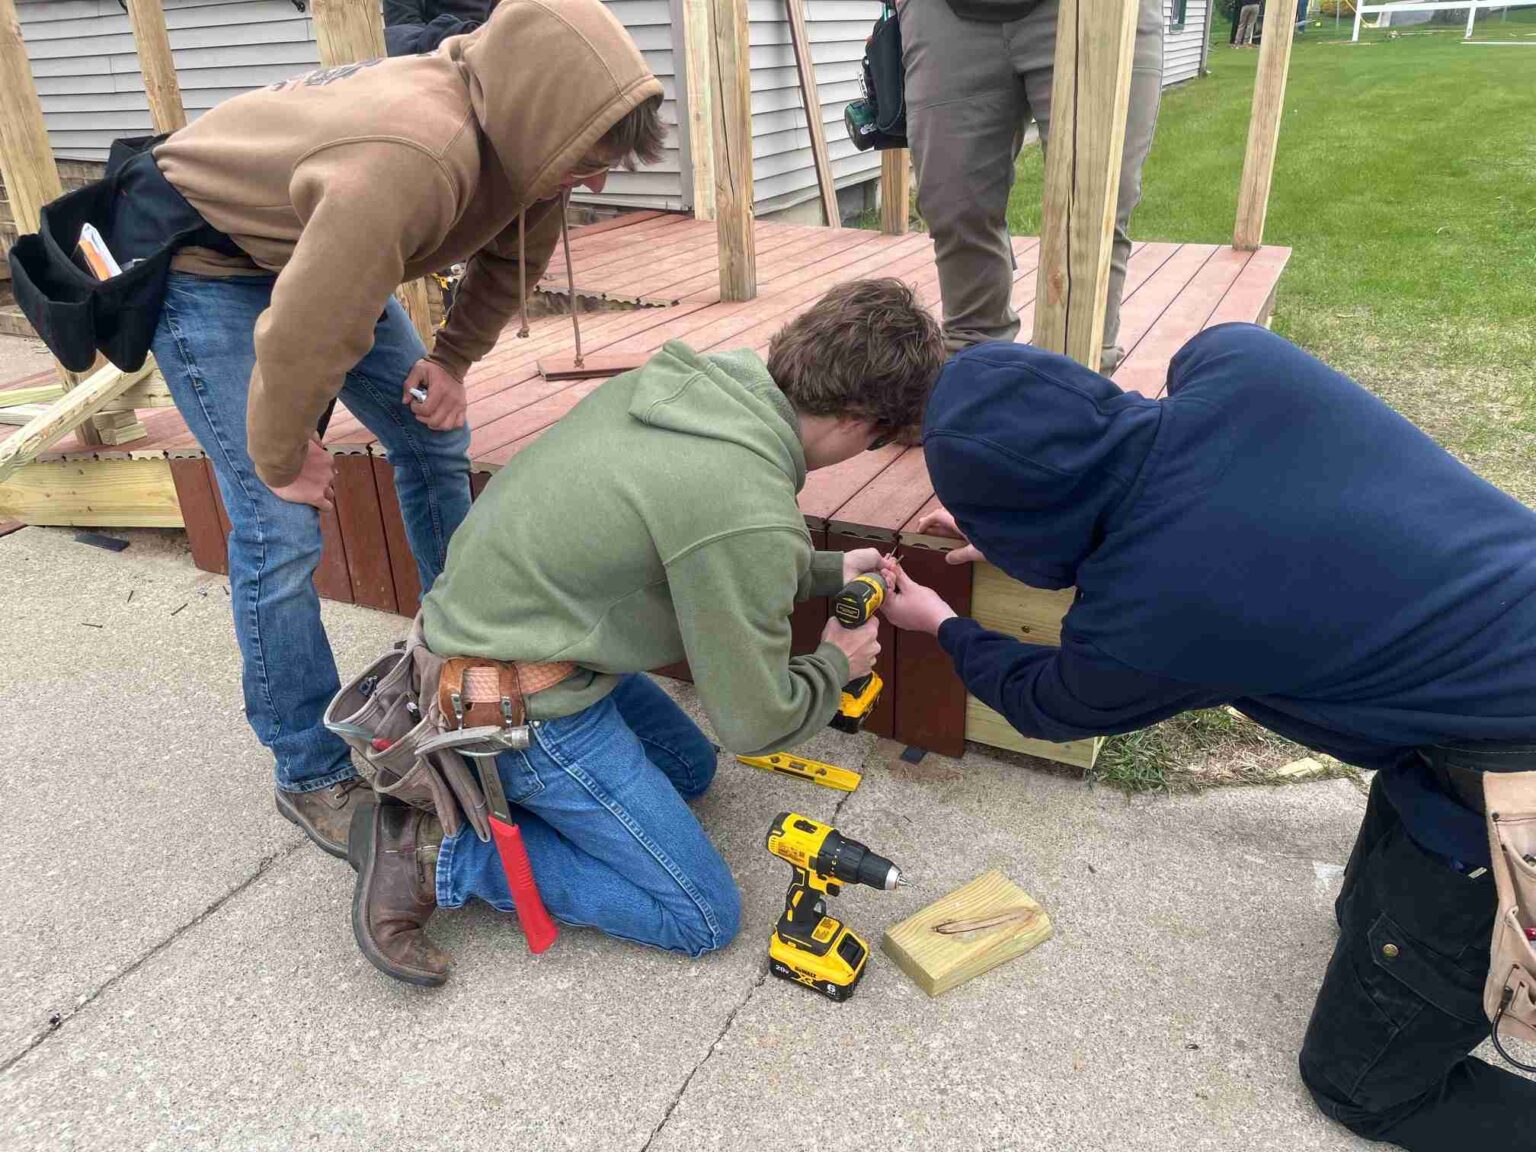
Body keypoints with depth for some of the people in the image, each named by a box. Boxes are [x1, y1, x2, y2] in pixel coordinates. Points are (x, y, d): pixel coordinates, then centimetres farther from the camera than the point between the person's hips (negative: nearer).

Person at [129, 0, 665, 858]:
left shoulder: (520, 136, -15)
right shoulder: (410, 161, -42)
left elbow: (515, 259, 4)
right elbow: (305, 334, -36)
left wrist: (454, 360, -5)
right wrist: (281, 457, -20)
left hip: (323, 249, 8)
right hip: (203, 263, -8)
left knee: (435, 440, 8)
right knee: (281, 529, -12)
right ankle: (313, 777, 4)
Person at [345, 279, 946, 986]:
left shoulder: (691, 377, -4)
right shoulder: (750, 514, -30)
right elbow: (754, 722, -15)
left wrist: (826, 571, 19)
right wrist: (837, 663, 4)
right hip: (521, 706, -9)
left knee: (691, 771, 27)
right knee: (705, 919, 2)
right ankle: (434, 857, -1)